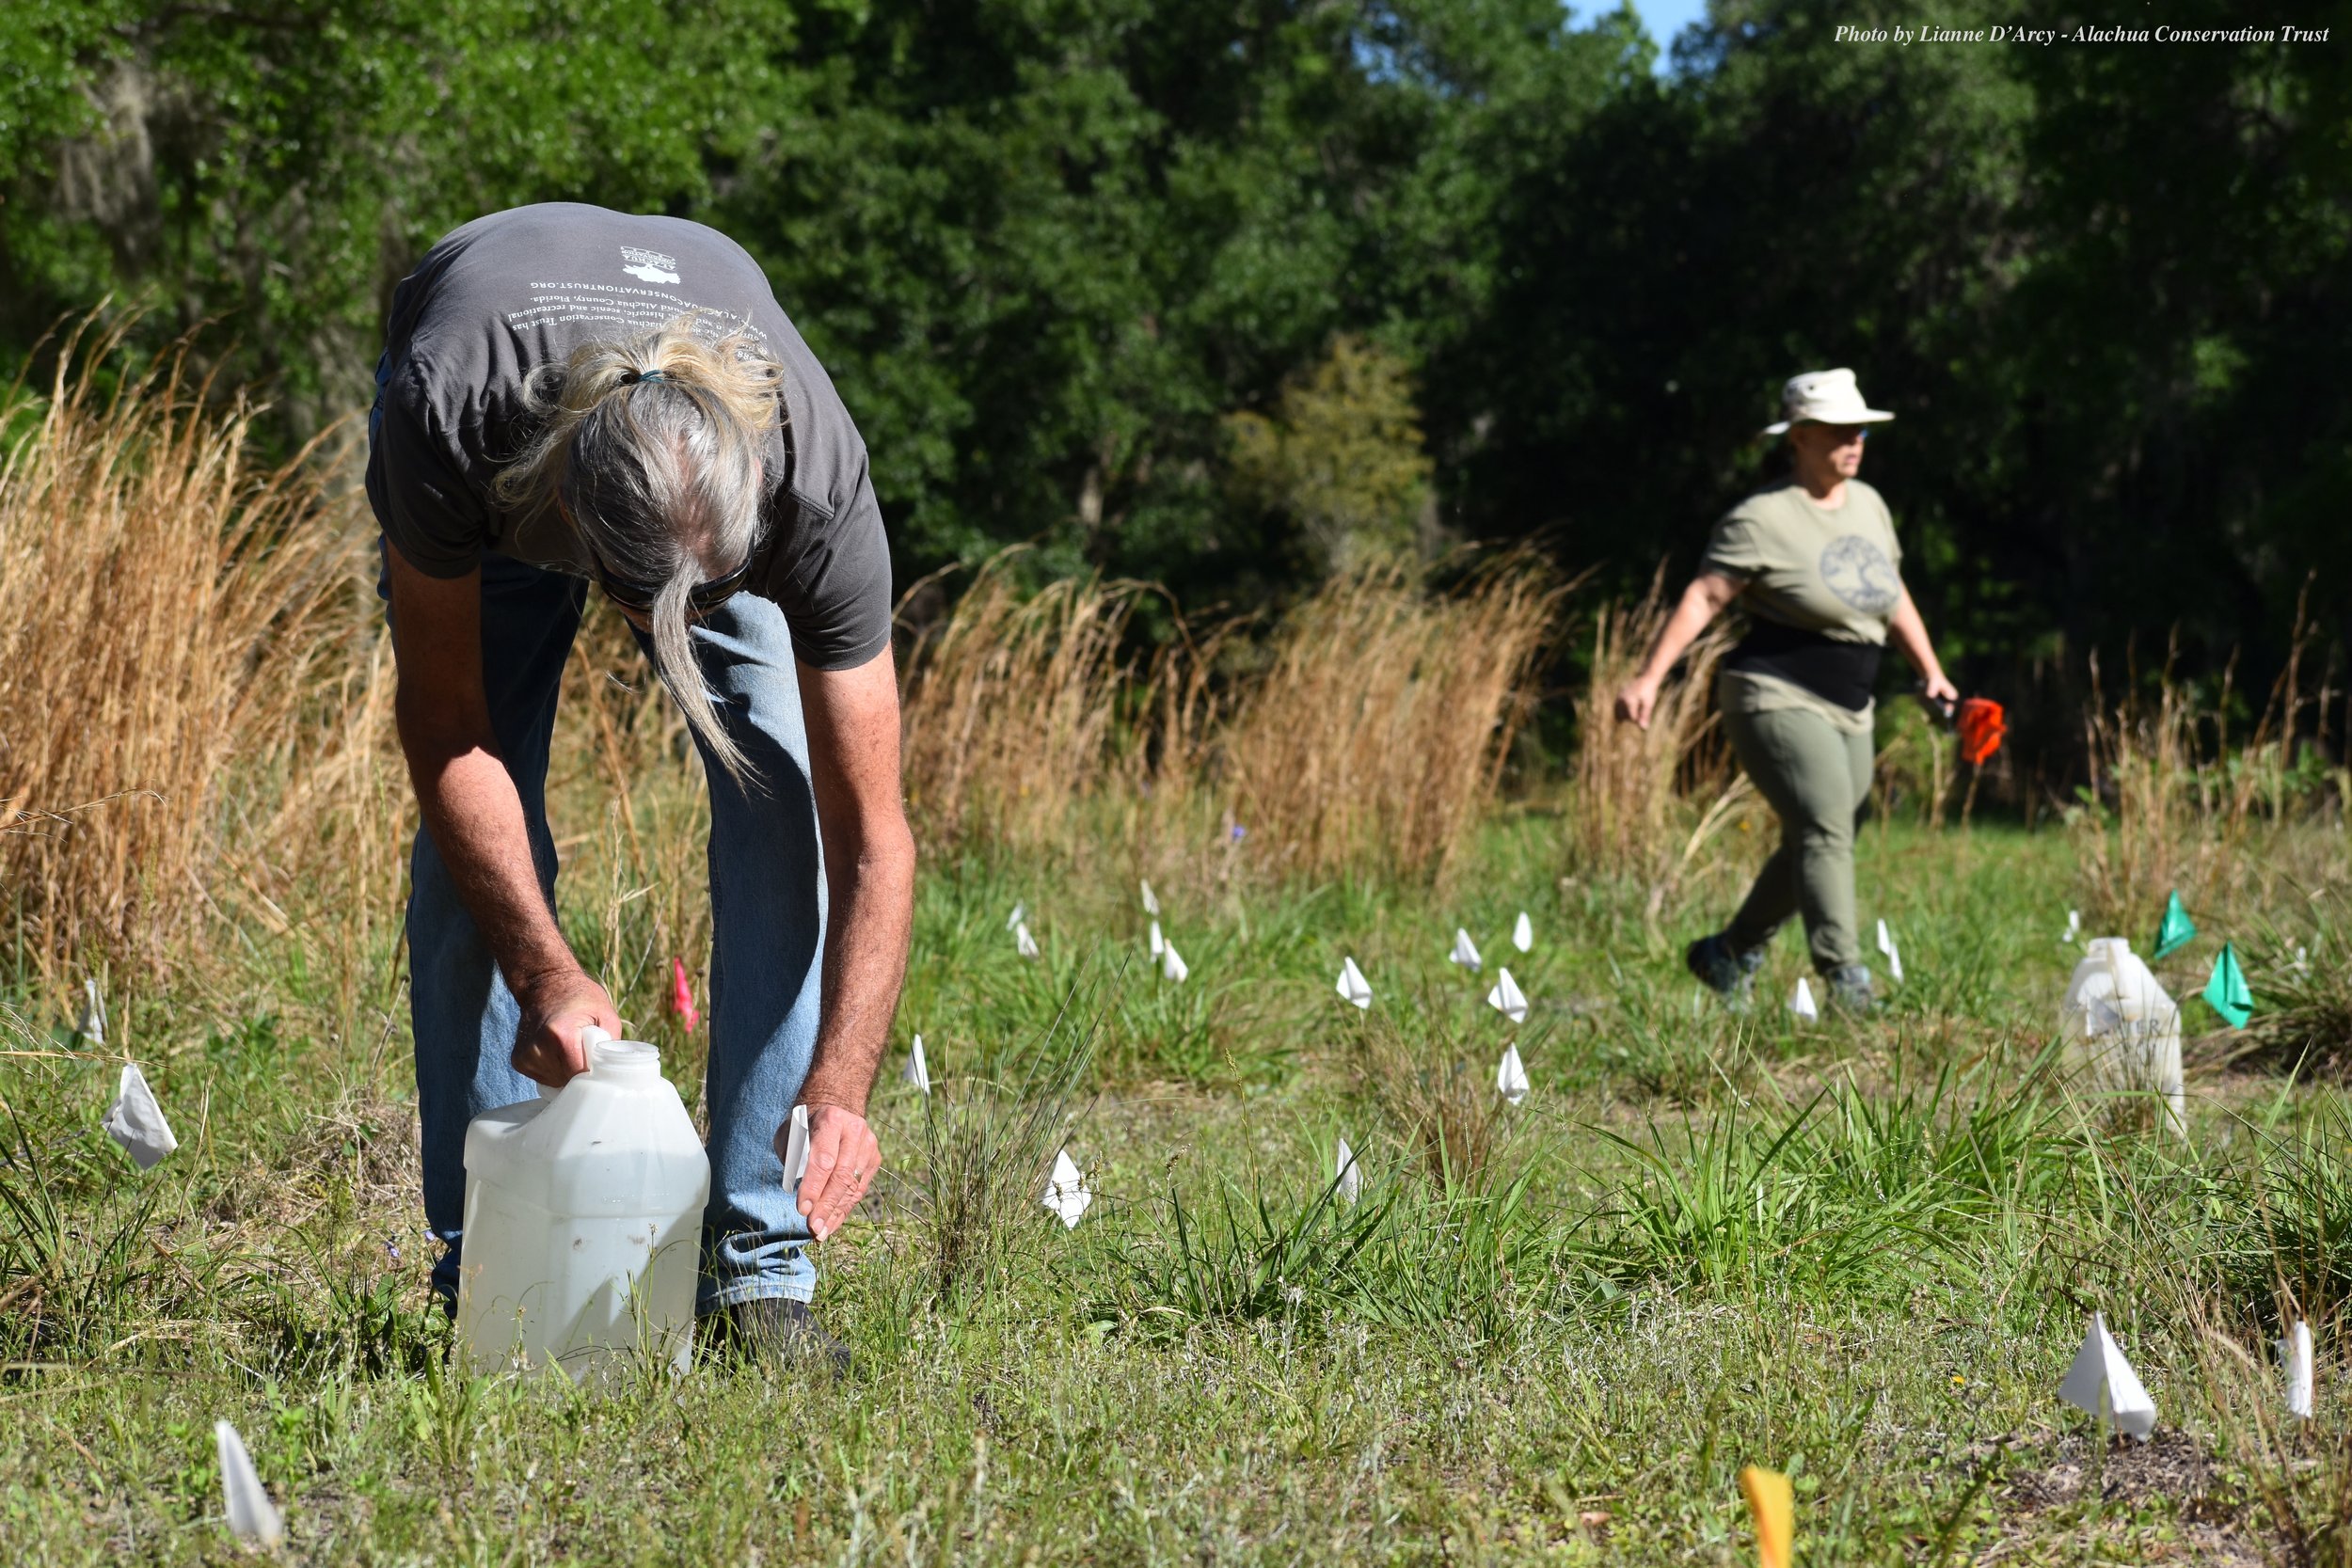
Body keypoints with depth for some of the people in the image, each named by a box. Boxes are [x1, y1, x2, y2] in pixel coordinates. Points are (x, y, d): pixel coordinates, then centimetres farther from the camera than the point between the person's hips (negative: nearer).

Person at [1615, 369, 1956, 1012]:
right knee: (1825, 828, -22)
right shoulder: (1763, 519, -12)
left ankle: (1729, 955, 28)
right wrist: (1649, 677, -24)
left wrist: (1931, 672, 24)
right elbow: (1702, 599, -16)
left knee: (1813, 843, 11)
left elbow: (1893, 596, 24)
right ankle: (1845, 978, -26)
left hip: (1847, 714, 8)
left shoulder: (1868, 505, 11)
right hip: (1776, 699, -8)